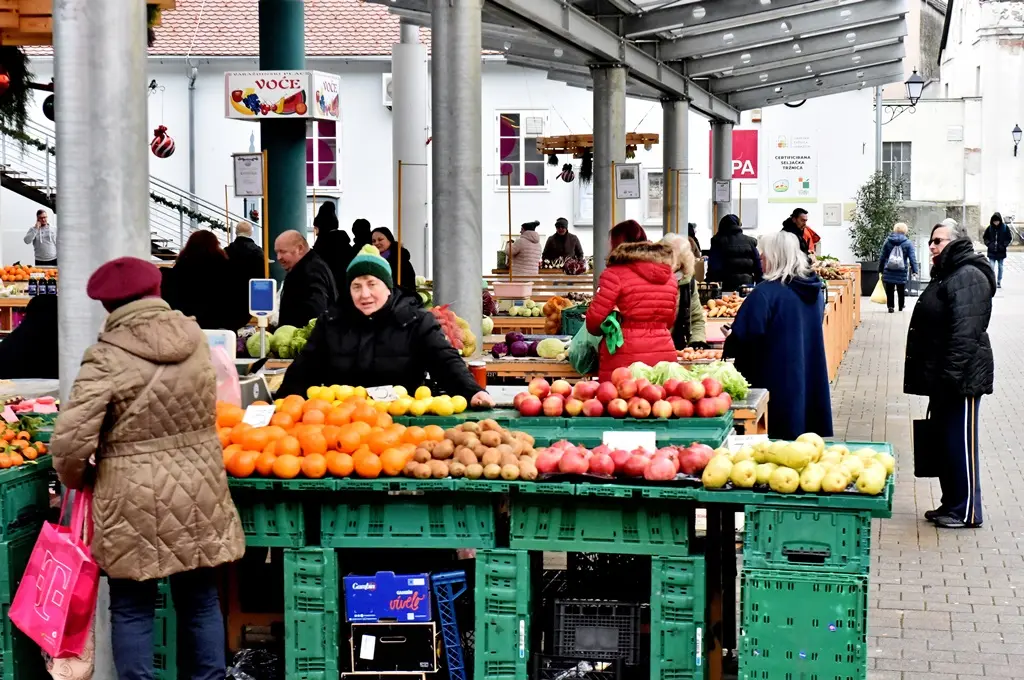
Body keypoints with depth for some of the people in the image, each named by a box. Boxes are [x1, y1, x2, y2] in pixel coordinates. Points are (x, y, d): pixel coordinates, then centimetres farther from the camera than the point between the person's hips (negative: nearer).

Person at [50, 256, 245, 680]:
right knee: (201, 602, 16)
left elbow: (71, 440, -16)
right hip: (199, 496, 4)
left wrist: (76, 480, 3)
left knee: (132, 609, 9)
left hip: (133, 504, -4)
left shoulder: (106, 359, -14)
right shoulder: (196, 340, 1)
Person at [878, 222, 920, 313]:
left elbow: (882, 257, 5)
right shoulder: (908, 243, -3)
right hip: (902, 273, 0)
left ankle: (890, 306, -6)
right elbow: (912, 258, -7)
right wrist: (915, 270, -3)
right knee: (901, 291, 13)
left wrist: (880, 269, 12)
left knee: (889, 291, 6)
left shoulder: (887, 241, 2)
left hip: (889, 272, 0)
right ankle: (901, 308, 20)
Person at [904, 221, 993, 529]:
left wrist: (951, 375, -27)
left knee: (960, 443, -4)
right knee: (942, 440, 15)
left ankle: (967, 511, 3)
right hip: (943, 378, 11)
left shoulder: (968, 277, -16)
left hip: (961, 377, -11)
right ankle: (951, 504, 24)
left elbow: (965, 332, -25)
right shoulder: (947, 275, 18)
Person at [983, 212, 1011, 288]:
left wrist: (1004, 245, -10)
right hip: (992, 252, 0)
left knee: (1000, 267, 11)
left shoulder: (1005, 227, -5)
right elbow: (985, 237, 9)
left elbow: (1010, 238, 1)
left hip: (1001, 252, 0)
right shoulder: (989, 228, -2)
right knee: (991, 267, -8)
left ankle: (999, 282, 21)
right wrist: (989, 244, -6)